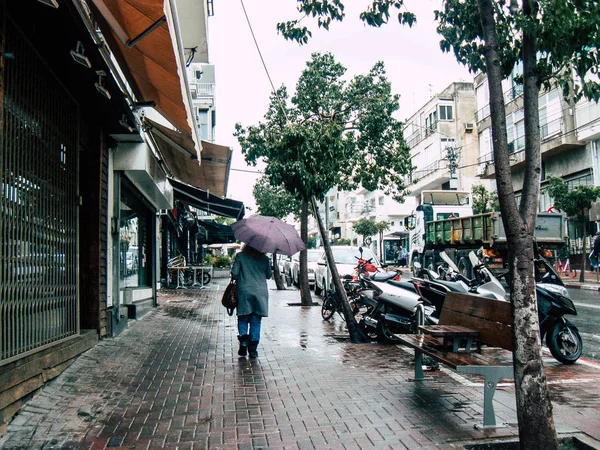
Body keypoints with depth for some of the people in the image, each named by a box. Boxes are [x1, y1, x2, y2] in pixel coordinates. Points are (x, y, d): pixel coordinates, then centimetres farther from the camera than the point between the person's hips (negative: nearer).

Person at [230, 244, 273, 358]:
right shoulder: (264, 259, 4)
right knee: (256, 321, 7)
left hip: (244, 291, -1)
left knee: (243, 319, 13)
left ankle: (243, 338, -9)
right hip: (261, 292, 1)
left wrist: (235, 278, 16)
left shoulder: (240, 256, -1)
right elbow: (269, 275, 9)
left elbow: (234, 273, -5)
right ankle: (253, 349, 7)